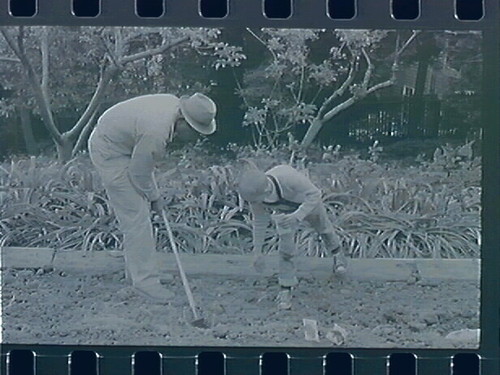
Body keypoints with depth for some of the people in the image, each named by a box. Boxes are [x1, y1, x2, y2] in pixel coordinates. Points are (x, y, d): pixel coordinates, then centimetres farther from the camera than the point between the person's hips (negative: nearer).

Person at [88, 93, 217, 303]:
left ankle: (135, 271, 25)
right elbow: (139, 173, -22)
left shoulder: (175, 105, -8)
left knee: (136, 213, 15)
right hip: (110, 153, -10)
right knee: (136, 217, -11)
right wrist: (154, 197, -6)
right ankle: (144, 280, -5)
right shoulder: (156, 133, -36)